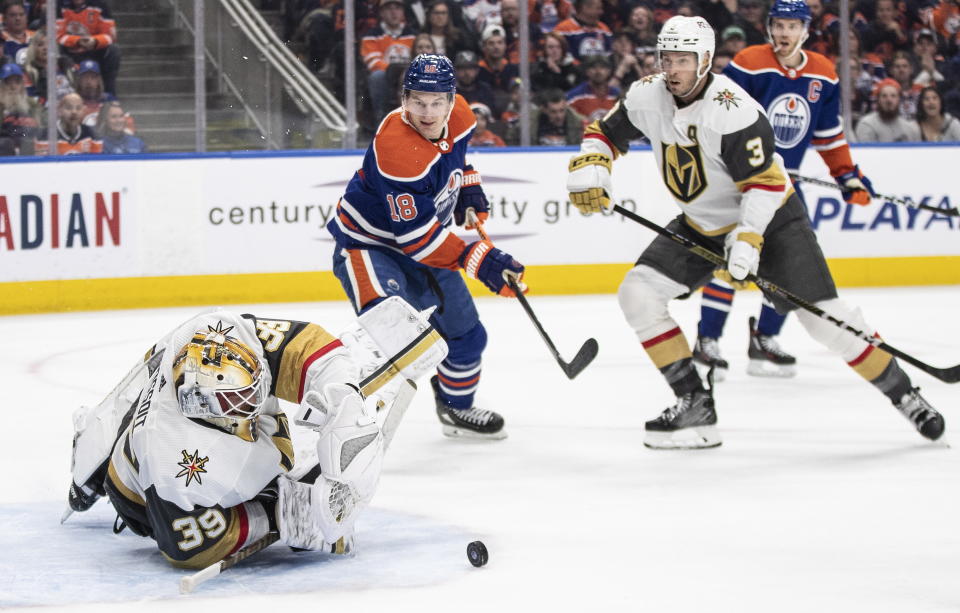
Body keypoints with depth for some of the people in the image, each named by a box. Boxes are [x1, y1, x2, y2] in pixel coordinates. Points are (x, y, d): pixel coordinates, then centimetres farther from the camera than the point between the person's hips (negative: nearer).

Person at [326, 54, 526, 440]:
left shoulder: (459, 117, -10)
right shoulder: (396, 149, -34)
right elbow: (416, 236, -32)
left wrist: (470, 195, 6)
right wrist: (478, 260, -32)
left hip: (422, 242, 8)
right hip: (368, 244, -8)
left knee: (465, 332, 17)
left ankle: (456, 408, 43)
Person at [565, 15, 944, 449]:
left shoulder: (734, 111, -28)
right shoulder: (647, 97, -10)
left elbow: (765, 182, -26)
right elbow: (605, 133, 5)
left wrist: (748, 239, -34)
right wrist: (589, 169, -15)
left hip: (768, 218, -6)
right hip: (701, 225, 6)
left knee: (822, 316, -12)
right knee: (638, 293, -9)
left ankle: (902, 393, 6)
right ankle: (695, 404, -4)